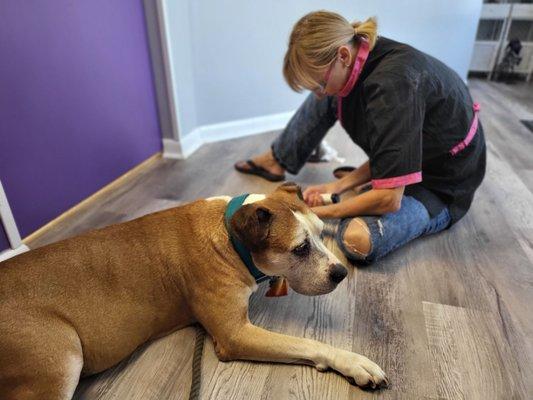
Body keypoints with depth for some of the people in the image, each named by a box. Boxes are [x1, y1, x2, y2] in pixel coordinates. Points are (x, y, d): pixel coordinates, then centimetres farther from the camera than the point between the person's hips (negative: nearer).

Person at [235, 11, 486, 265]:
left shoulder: (392, 84, -35)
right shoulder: (365, 58, -10)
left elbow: (388, 198, -33)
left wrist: (320, 212, -21)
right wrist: (338, 185, -10)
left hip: (441, 188, -7)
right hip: (402, 158, 8)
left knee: (358, 240, -35)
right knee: (329, 99, 1)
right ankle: (276, 161, 14)